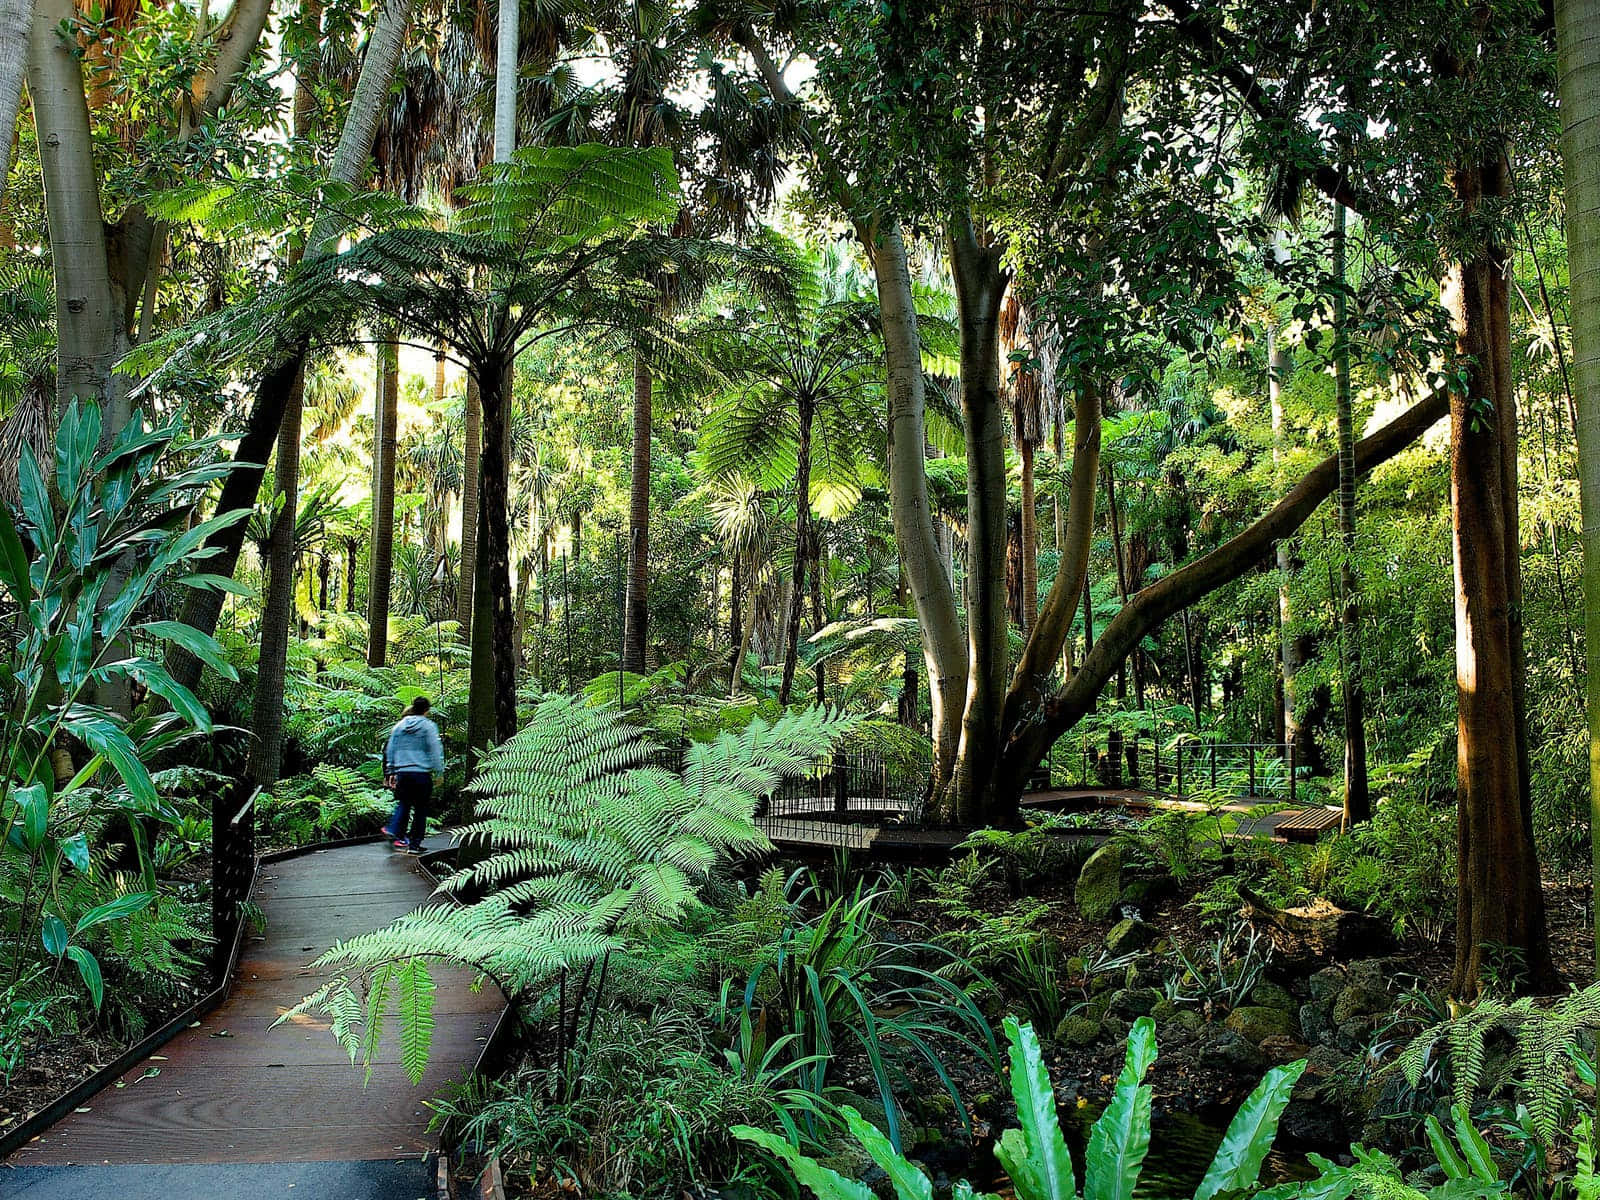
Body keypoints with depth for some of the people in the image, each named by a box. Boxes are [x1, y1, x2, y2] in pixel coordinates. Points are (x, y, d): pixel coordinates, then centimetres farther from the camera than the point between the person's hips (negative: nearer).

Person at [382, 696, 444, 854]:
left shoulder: (399, 726, 10)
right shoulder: (429, 726, -4)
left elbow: (390, 750, 14)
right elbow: (435, 750, -8)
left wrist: (391, 772, 20)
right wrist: (439, 770, -2)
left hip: (402, 772, 4)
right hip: (422, 772, -4)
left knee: (403, 804, 19)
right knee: (421, 809, 4)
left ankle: (393, 829, -1)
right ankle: (414, 844, 5)